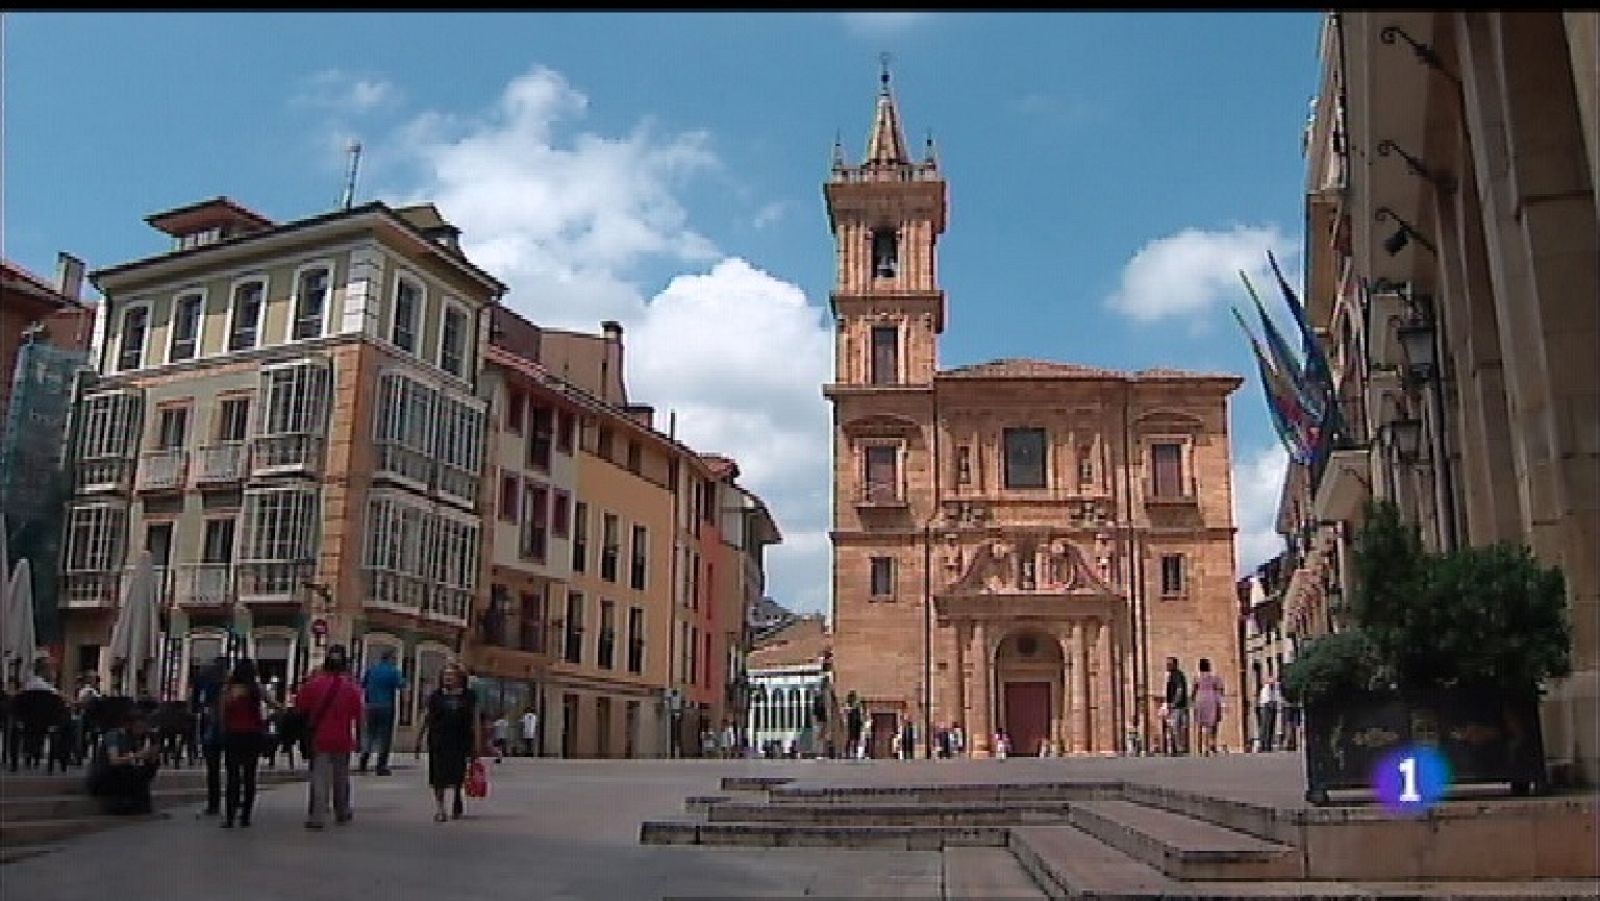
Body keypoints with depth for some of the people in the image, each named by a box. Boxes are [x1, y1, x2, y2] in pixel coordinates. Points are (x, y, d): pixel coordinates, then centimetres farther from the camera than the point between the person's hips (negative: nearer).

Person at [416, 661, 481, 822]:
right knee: (439, 777, -2)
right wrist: (419, 740, 10)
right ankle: (440, 809, 5)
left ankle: (457, 800, 33)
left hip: (460, 741, 0)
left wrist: (477, 744, -1)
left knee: (458, 775, 6)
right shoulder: (435, 696, 5)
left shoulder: (469, 697, 3)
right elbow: (426, 718, 11)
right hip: (439, 742, 0)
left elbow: (475, 721, 3)